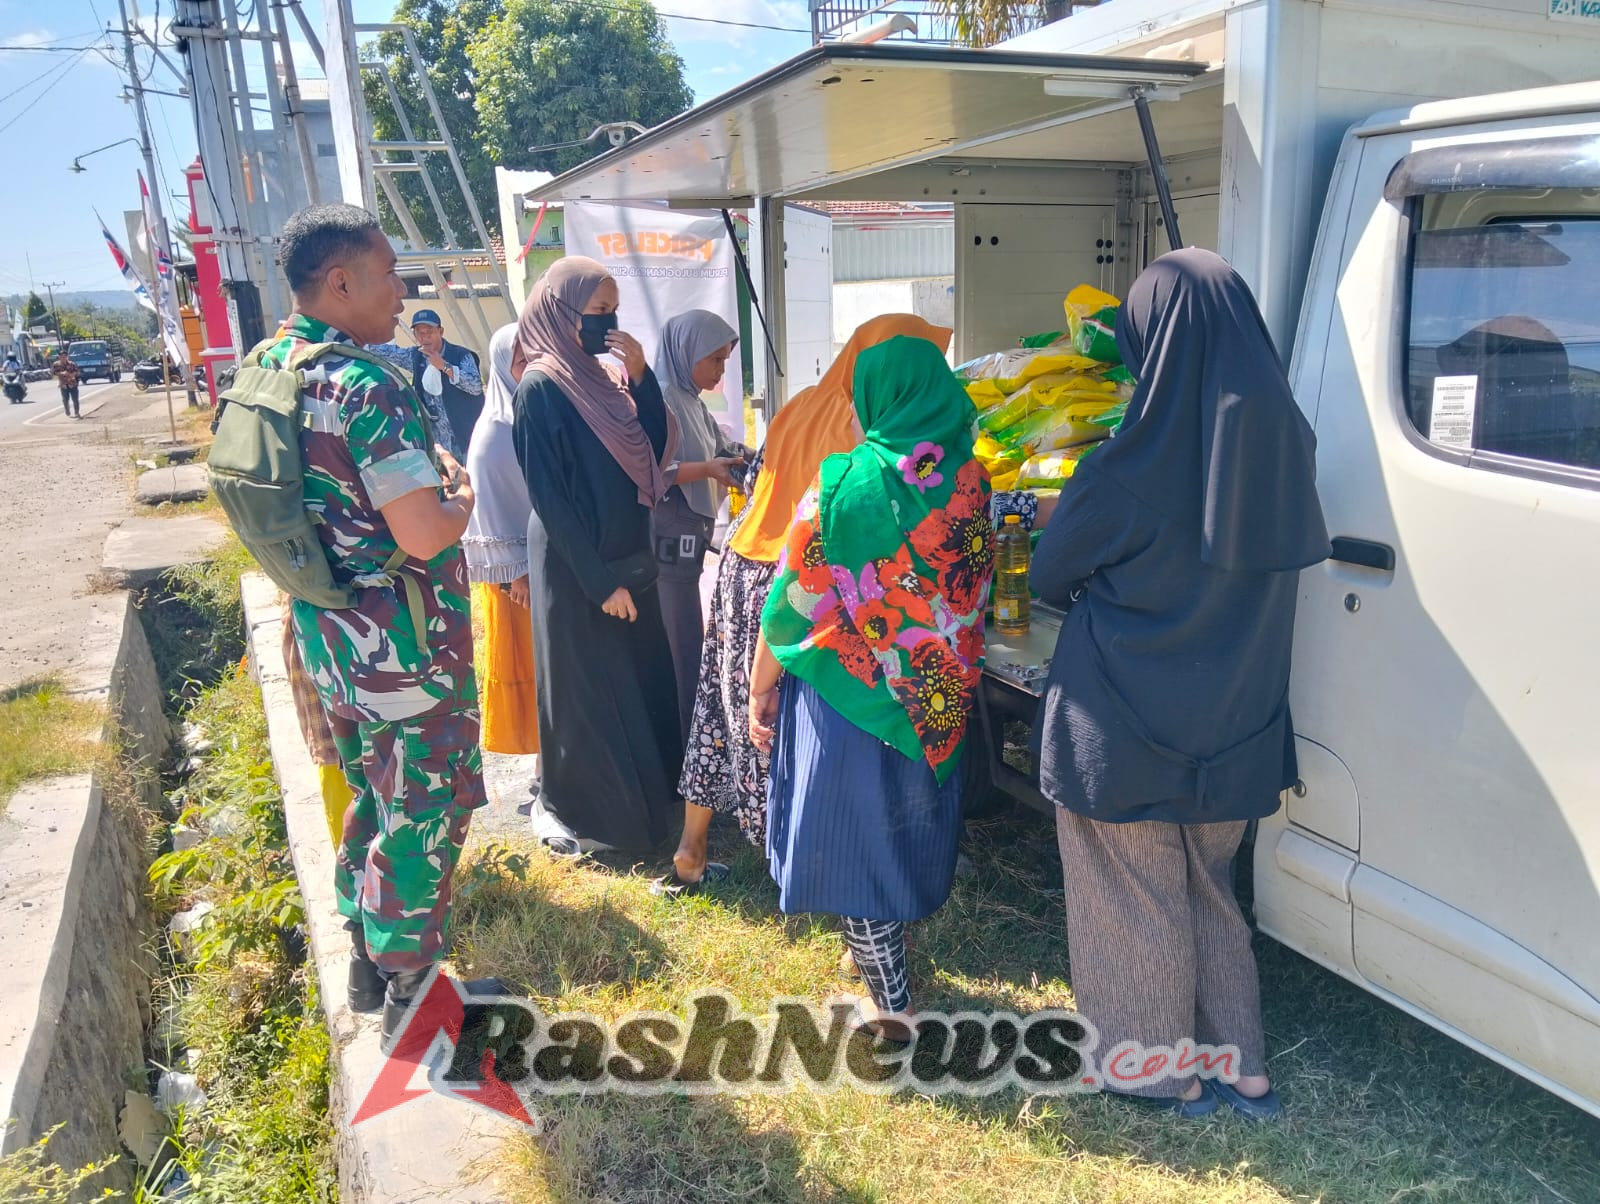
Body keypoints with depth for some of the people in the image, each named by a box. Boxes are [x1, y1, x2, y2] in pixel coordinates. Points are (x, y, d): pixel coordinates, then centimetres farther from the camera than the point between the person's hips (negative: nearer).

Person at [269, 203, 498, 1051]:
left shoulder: (268, 369, 5)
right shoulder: (367, 388, -23)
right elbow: (425, 535, -28)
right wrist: (463, 498, -7)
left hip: (328, 633, 9)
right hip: (403, 647, -9)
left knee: (371, 796, 23)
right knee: (421, 812, 6)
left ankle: (368, 960, 39)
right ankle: (411, 996, 20)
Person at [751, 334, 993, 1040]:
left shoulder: (844, 484, -17)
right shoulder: (971, 480, -6)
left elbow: (791, 603, -13)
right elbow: (974, 590, 7)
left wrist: (760, 692, -2)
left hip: (848, 694, -4)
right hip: (939, 698, 5)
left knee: (855, 831, 10)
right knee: (912, 820, 22)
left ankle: (890, 997, 17)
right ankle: (882, 951, 42)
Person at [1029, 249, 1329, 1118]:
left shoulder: (1132, 471, -22)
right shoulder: (1282, 442, -6)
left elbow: (1051, 574, -6)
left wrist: (1081, 585, 16)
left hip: (1127, 722, -5)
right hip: (1234, 722, 6)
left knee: (1139, 897, 14)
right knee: (1209, 885, 24)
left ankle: (1166, 1072, 30)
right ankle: (1245, 1068, 33)